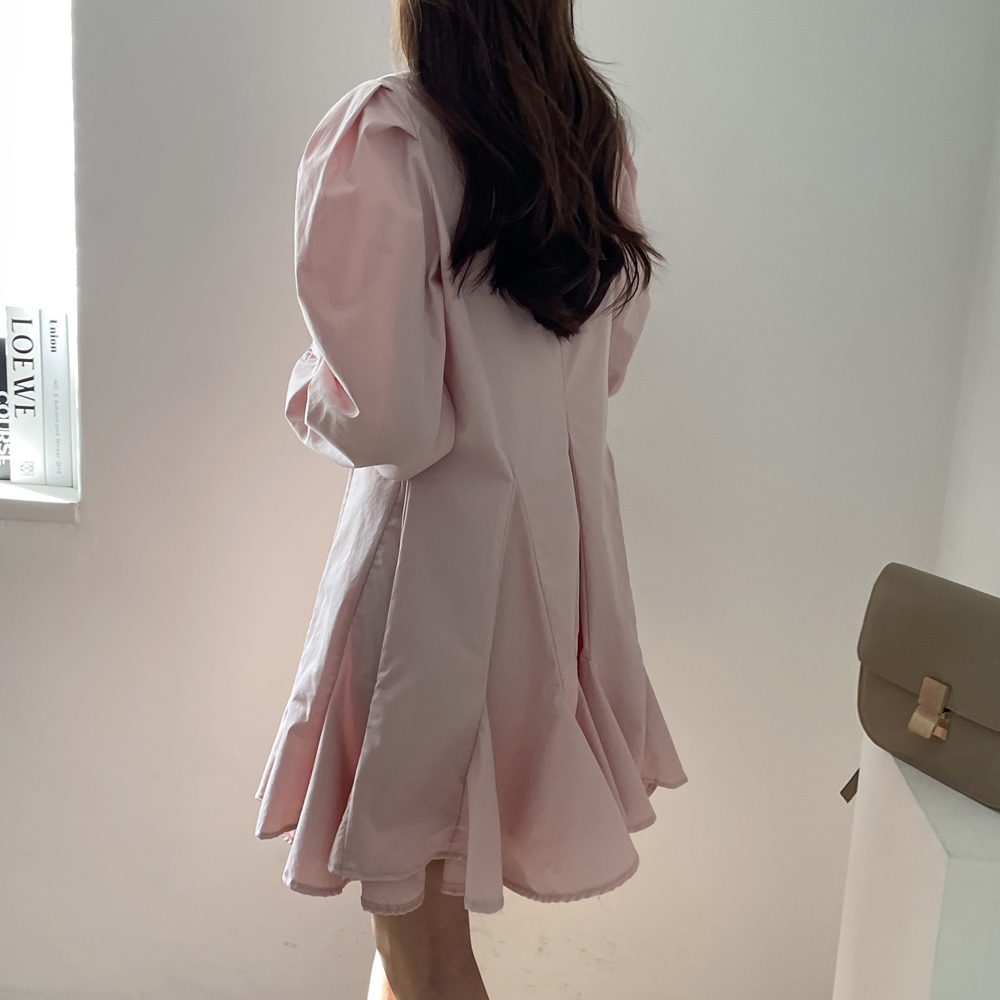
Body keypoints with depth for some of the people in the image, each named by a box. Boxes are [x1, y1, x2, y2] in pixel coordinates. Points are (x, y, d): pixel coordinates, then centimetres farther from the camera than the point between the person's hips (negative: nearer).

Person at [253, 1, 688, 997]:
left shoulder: (383, 139, -17)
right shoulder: (596, 128, 5)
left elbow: (388, 419, -19)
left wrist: (308, 392, 1)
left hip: (440, 548, -7)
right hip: (565, 523, 8)